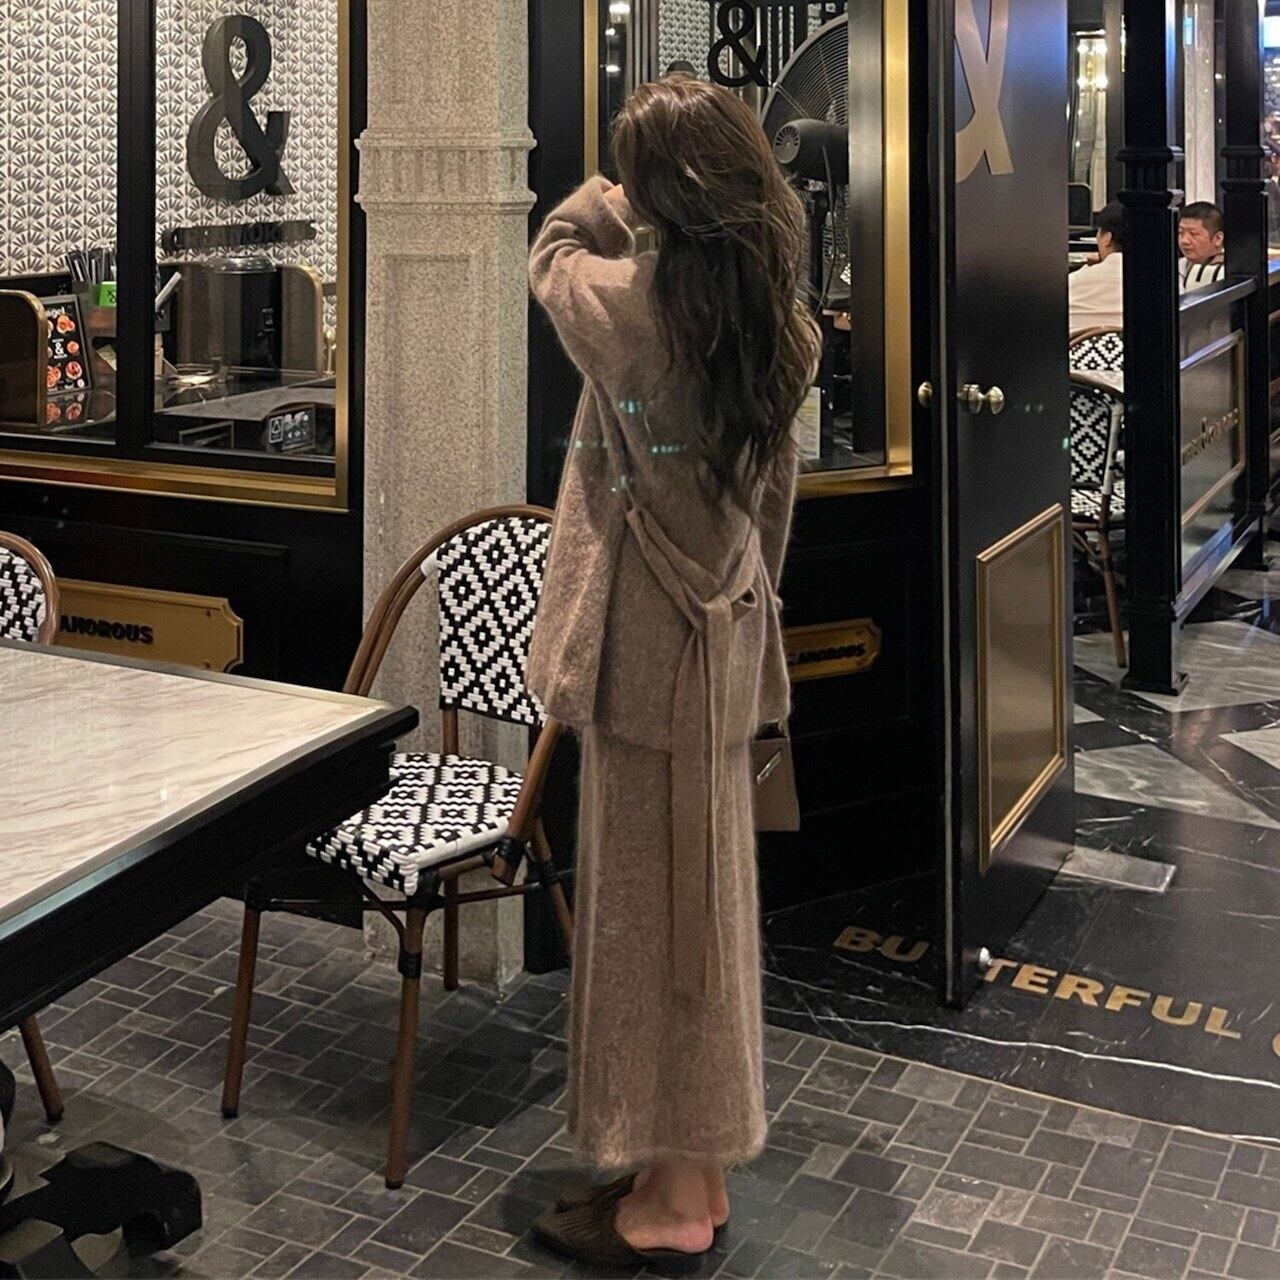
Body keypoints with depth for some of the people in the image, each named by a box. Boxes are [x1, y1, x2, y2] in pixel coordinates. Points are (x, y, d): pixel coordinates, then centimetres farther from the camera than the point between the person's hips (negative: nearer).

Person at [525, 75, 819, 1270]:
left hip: (647, 638, -7)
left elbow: (552, 252, 7)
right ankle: (694, 1171, 27)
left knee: (645, 906, 2)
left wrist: (611, 196, 22)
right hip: (725, 632, 7)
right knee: (703, 903, 14)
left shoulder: (635, 305, -17)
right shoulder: (773, 317, 3)